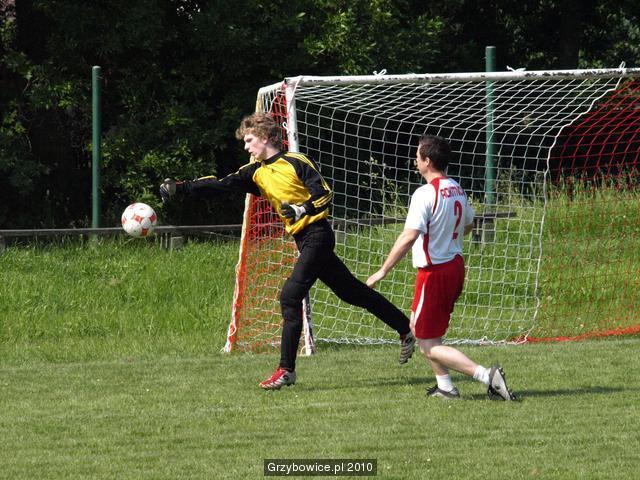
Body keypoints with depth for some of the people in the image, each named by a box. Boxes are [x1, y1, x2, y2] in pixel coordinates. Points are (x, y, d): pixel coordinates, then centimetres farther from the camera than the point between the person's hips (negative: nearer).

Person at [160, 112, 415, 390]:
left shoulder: (296, 163, -11)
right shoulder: (256, 172, 11)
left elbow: (325, 195, -13)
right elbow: (221, 185, 5)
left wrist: (302, 209, -30)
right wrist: (180, 188, -3)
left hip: (316, 234, -9)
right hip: (303, 240, 9)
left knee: (290, 297, -15)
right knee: (352, 292, 14)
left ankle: (286, 370, -13)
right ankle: (406, 330, 24)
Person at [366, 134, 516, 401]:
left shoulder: (425, 194, -20)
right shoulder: (457, 190, 6)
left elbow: (408, 238, -26)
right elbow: (467, 225, 23)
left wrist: (382, 272, -20)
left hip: (434, 273, -8)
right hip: (456, 266, 9)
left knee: (429, 345, -3)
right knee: (417, 327, 24)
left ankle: (485, 375, -18)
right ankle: (445, 386, 24)